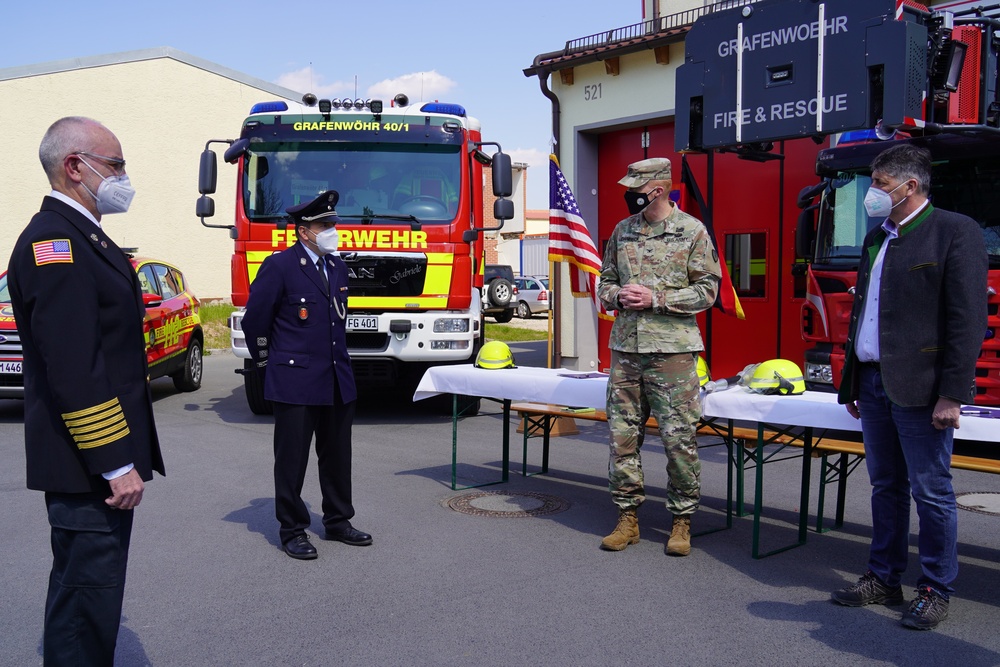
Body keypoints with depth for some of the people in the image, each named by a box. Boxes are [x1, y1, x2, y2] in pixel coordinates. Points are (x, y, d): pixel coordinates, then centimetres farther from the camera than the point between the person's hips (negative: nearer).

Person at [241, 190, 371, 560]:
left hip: (338, 379, 7)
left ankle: (338, 521, 27)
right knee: (292, 459, 3)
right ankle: (292, 530, 15)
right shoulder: (280, 266, -10)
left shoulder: (338, 267, 12)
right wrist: (267, 359, 5)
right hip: (295, 380, -7)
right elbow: (254, 318, -5)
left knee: (337, 456, 14)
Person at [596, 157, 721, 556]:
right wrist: (618, 296, -4)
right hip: (625, 348, 5)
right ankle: (628, 518, 18)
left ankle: (682, 521, 13)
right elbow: (605, 281, 19)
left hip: (672, 349, -4)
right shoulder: (622, 231, 13)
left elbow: (706, 290, -4)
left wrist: (655, 299, -13)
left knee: (679, 437, -1)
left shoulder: (692, 231, -1)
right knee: (622, 434, 6)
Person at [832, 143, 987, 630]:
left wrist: (953, 393, -16)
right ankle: (884, 579, 24)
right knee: (886, 487, 14)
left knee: (931, 492, 2)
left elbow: (967, 320, -12)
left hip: (919, 388, -7)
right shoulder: (876, 239, 17)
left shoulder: (955, 232, -6)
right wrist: (852, 384, 17)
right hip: (875, 383, 7)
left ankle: (935, 591, 15)